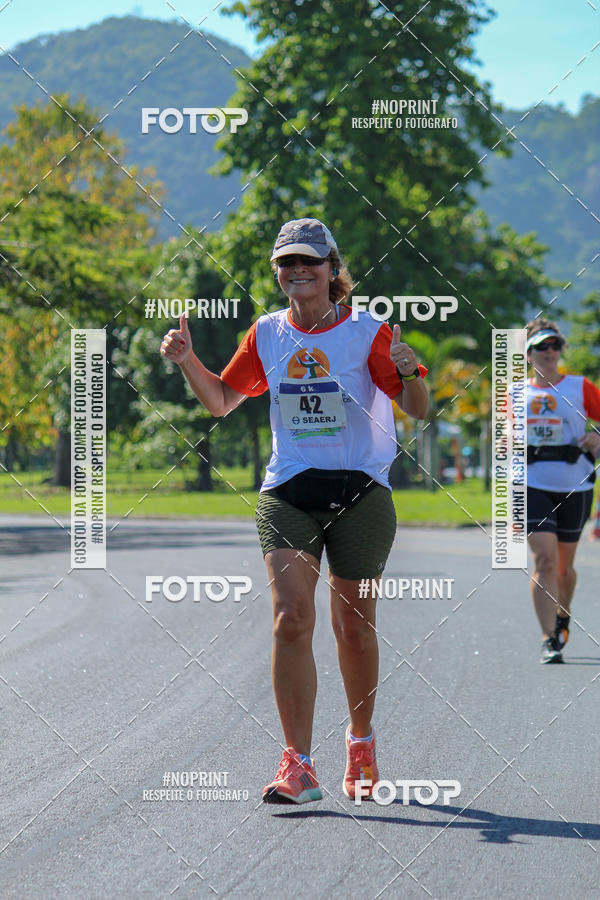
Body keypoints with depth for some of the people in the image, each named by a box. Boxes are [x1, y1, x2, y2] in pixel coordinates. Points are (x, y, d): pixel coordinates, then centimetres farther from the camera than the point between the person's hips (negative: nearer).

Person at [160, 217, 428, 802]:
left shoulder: (367, 332, -4)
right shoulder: (265, 335, 7)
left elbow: (418, 410, -4)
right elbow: (222, 401, 19)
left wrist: (408, 372, -25)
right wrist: (187, 361, 3)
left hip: (359, 492, -2)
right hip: (288, 494, 2)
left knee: (353, 626, 8)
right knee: (290, 620, -13)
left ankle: (361, 743, 32)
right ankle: (297, 766, -14)